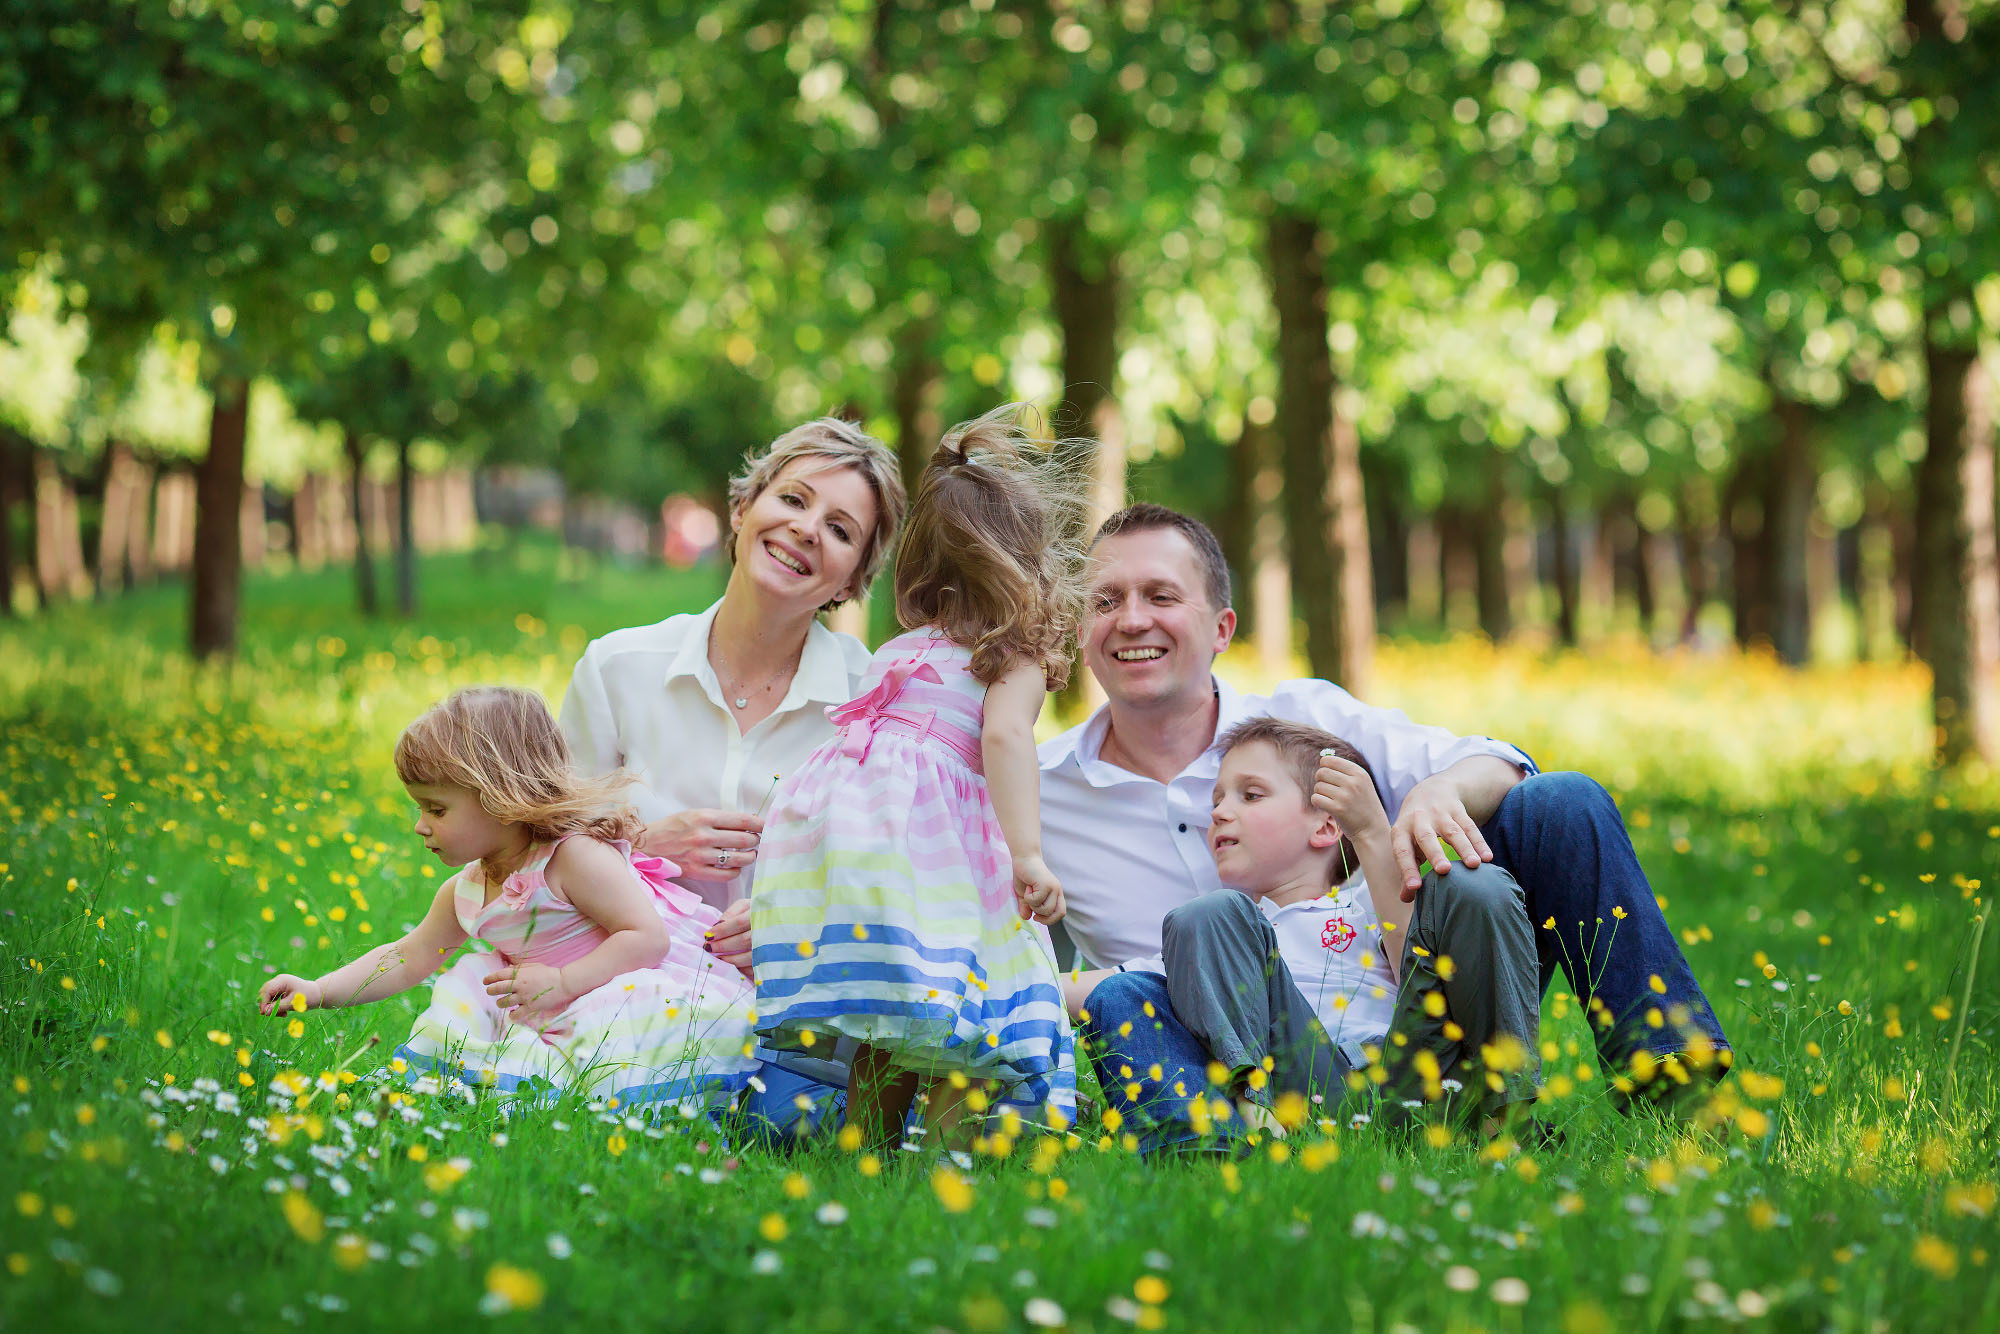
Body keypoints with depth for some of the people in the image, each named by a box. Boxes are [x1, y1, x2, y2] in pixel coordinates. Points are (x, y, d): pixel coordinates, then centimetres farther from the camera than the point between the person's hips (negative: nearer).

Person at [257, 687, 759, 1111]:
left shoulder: (576, 855, -19)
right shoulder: (466, 891, 8)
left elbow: (648, 937, -24)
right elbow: (408, 957, 19)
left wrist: (561, 982, -29)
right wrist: (319, 991, 11)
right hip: (558, 1013, 9)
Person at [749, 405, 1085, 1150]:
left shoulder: (899, 653, 29)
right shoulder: (1017, 657, 11)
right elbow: (1005, 733, -7)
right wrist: (1027, 852, -15)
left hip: (830, 825, 6)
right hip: (929, 841, -6)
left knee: (884, 1031, 11)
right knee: (971, 1024, -5)